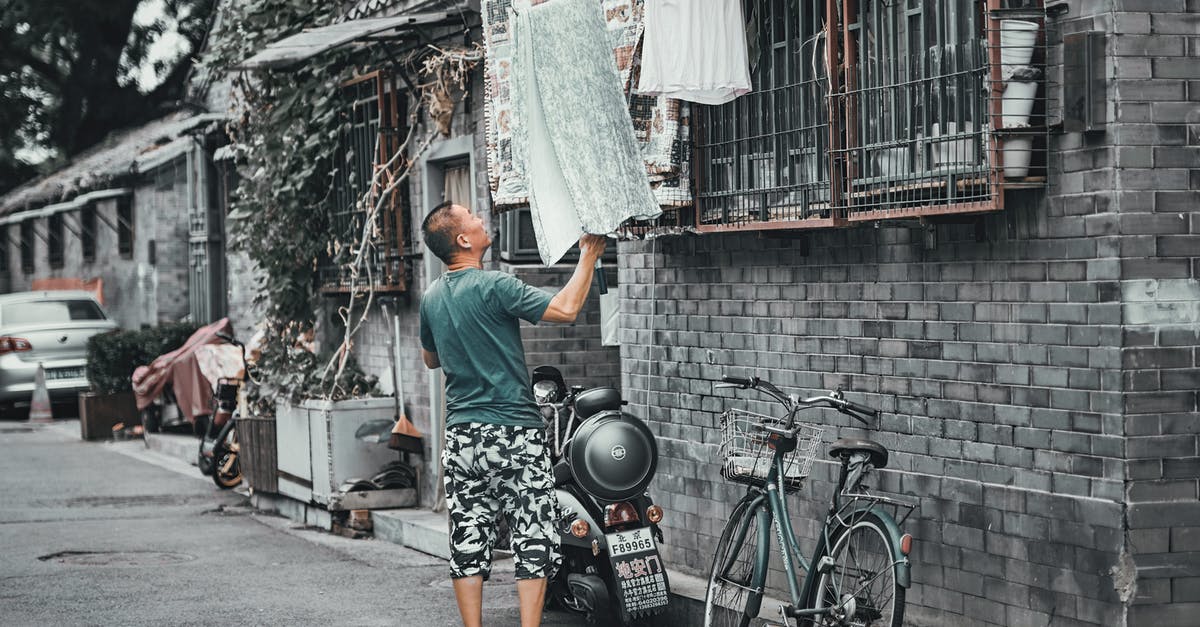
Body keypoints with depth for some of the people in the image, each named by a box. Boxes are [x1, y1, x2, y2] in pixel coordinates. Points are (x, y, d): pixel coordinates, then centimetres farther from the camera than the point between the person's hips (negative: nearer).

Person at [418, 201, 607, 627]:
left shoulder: (431, 298, 8)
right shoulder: (494, 287, -13)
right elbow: (565, 309, -20)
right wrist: (588, 258, -9)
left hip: (461, 436, 6)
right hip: (514, 432, -6)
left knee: (467, 543, 7)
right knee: (534, 542, -1)